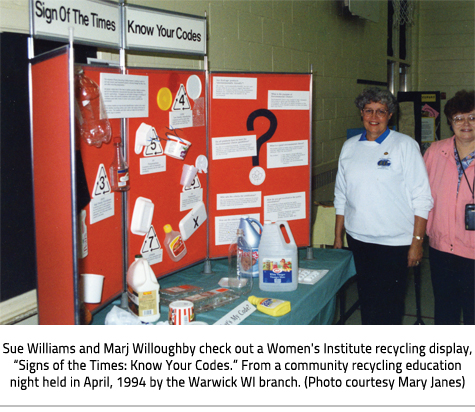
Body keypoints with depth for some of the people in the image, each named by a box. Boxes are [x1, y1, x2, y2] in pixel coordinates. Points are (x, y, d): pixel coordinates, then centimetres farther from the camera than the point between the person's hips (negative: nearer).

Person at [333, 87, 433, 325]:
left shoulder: (405, 146, -3)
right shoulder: (350, 147, 9)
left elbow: (422, 198, -5)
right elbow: (341, 196, 14)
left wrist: (417, 242, -10)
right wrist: (338, 238, 12)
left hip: (394, 243, -4)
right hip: (357, 239, 4)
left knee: (389, 305, 0)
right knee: (366, 300, 12)